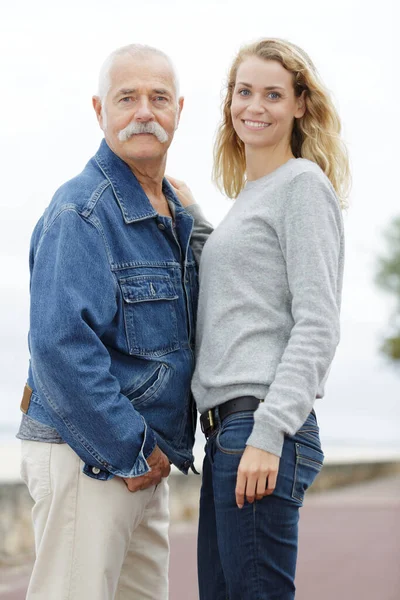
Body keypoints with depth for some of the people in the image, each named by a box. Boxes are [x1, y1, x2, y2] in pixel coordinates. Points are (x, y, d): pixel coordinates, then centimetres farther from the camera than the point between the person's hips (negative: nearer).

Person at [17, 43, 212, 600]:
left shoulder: (178, 215, 14)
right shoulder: (81, 211, -14)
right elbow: (60, 345, -24)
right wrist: (130, 451, -19)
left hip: (144, 463, 9)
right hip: (86, 455, -9)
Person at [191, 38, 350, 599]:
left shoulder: (304, 184, -4)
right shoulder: (246, 198, 22)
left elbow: (317, 325, -13)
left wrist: (268, 433, -20)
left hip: (265, 428, -9)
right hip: (226, 427, 9)